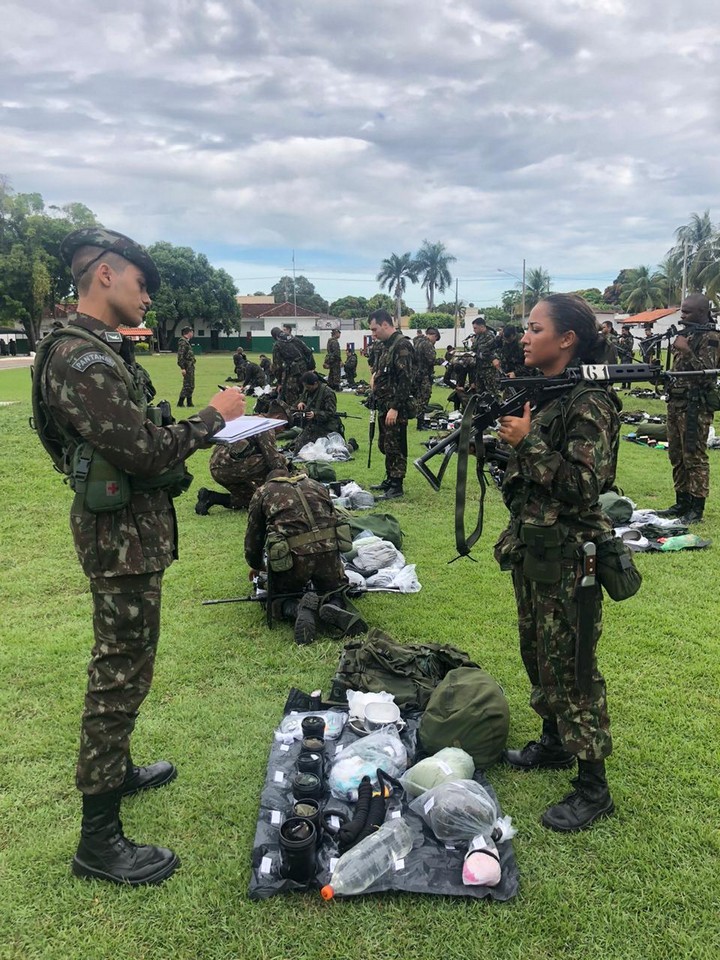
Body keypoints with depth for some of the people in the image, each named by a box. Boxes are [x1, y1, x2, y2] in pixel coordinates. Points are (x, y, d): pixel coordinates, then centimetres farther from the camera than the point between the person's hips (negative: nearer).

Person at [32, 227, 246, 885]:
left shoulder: (103, 350, 11)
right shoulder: (80, 359, -21)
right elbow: (143, 453, -26)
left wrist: (200, 427, 6)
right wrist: (212, 418, -14)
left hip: (131, 528, 10)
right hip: (122, 535, -10)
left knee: (124, 665, 22)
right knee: (120, 675, -2)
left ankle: (115, 769, 42)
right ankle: (99, 840, 12)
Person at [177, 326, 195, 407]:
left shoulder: (186, 342, 16)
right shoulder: (183, 342, -15)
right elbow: (180, 356, -21)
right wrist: (182, 368, -25)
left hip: (190, 367, 10)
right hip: (187, 367, -10)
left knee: (190, 385, 13)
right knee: (187, 385, -9)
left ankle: (189, 402, 19)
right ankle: (180, 402, -5)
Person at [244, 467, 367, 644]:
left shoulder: (262, 493, 20)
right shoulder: (315, 485, 28)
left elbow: (253, 538, 22)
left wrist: (256, 566, 42)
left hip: (292, 556, -2)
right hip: (329, 548, 2)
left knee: (279, 598, 23)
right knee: (334, 591, 29)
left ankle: (300, 608, -10)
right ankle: (334, 606, -6)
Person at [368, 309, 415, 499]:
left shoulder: (402, 345, -16)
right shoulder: (385, 345, 14)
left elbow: (405, 380, -21)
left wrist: (395, 408, -23)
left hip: (395, 408, -10)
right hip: (384, 406, 10)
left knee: (395, 447, -3)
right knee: (385, 445, 17)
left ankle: (397, 486, 5)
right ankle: (390, 480, 28)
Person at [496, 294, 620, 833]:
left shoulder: (589, 401, -18)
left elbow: (583, 485, -24)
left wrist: (528, 442, -21)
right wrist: (500, 425, 5)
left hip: (568, 553, -9)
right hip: (531, 545, 9)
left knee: (571, 666, 0)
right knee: (538, 653, 21)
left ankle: (594, 789, 16)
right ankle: (555, 743, 42)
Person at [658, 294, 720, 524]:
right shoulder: (686, 333, 16)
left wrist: (686, 351, -24)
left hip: (695, 406, -9)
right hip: (676, 402, 9)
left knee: (694, 457, -6)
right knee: (677, 456, 13)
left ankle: (696, 509, -1)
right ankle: (682, 503, 22)